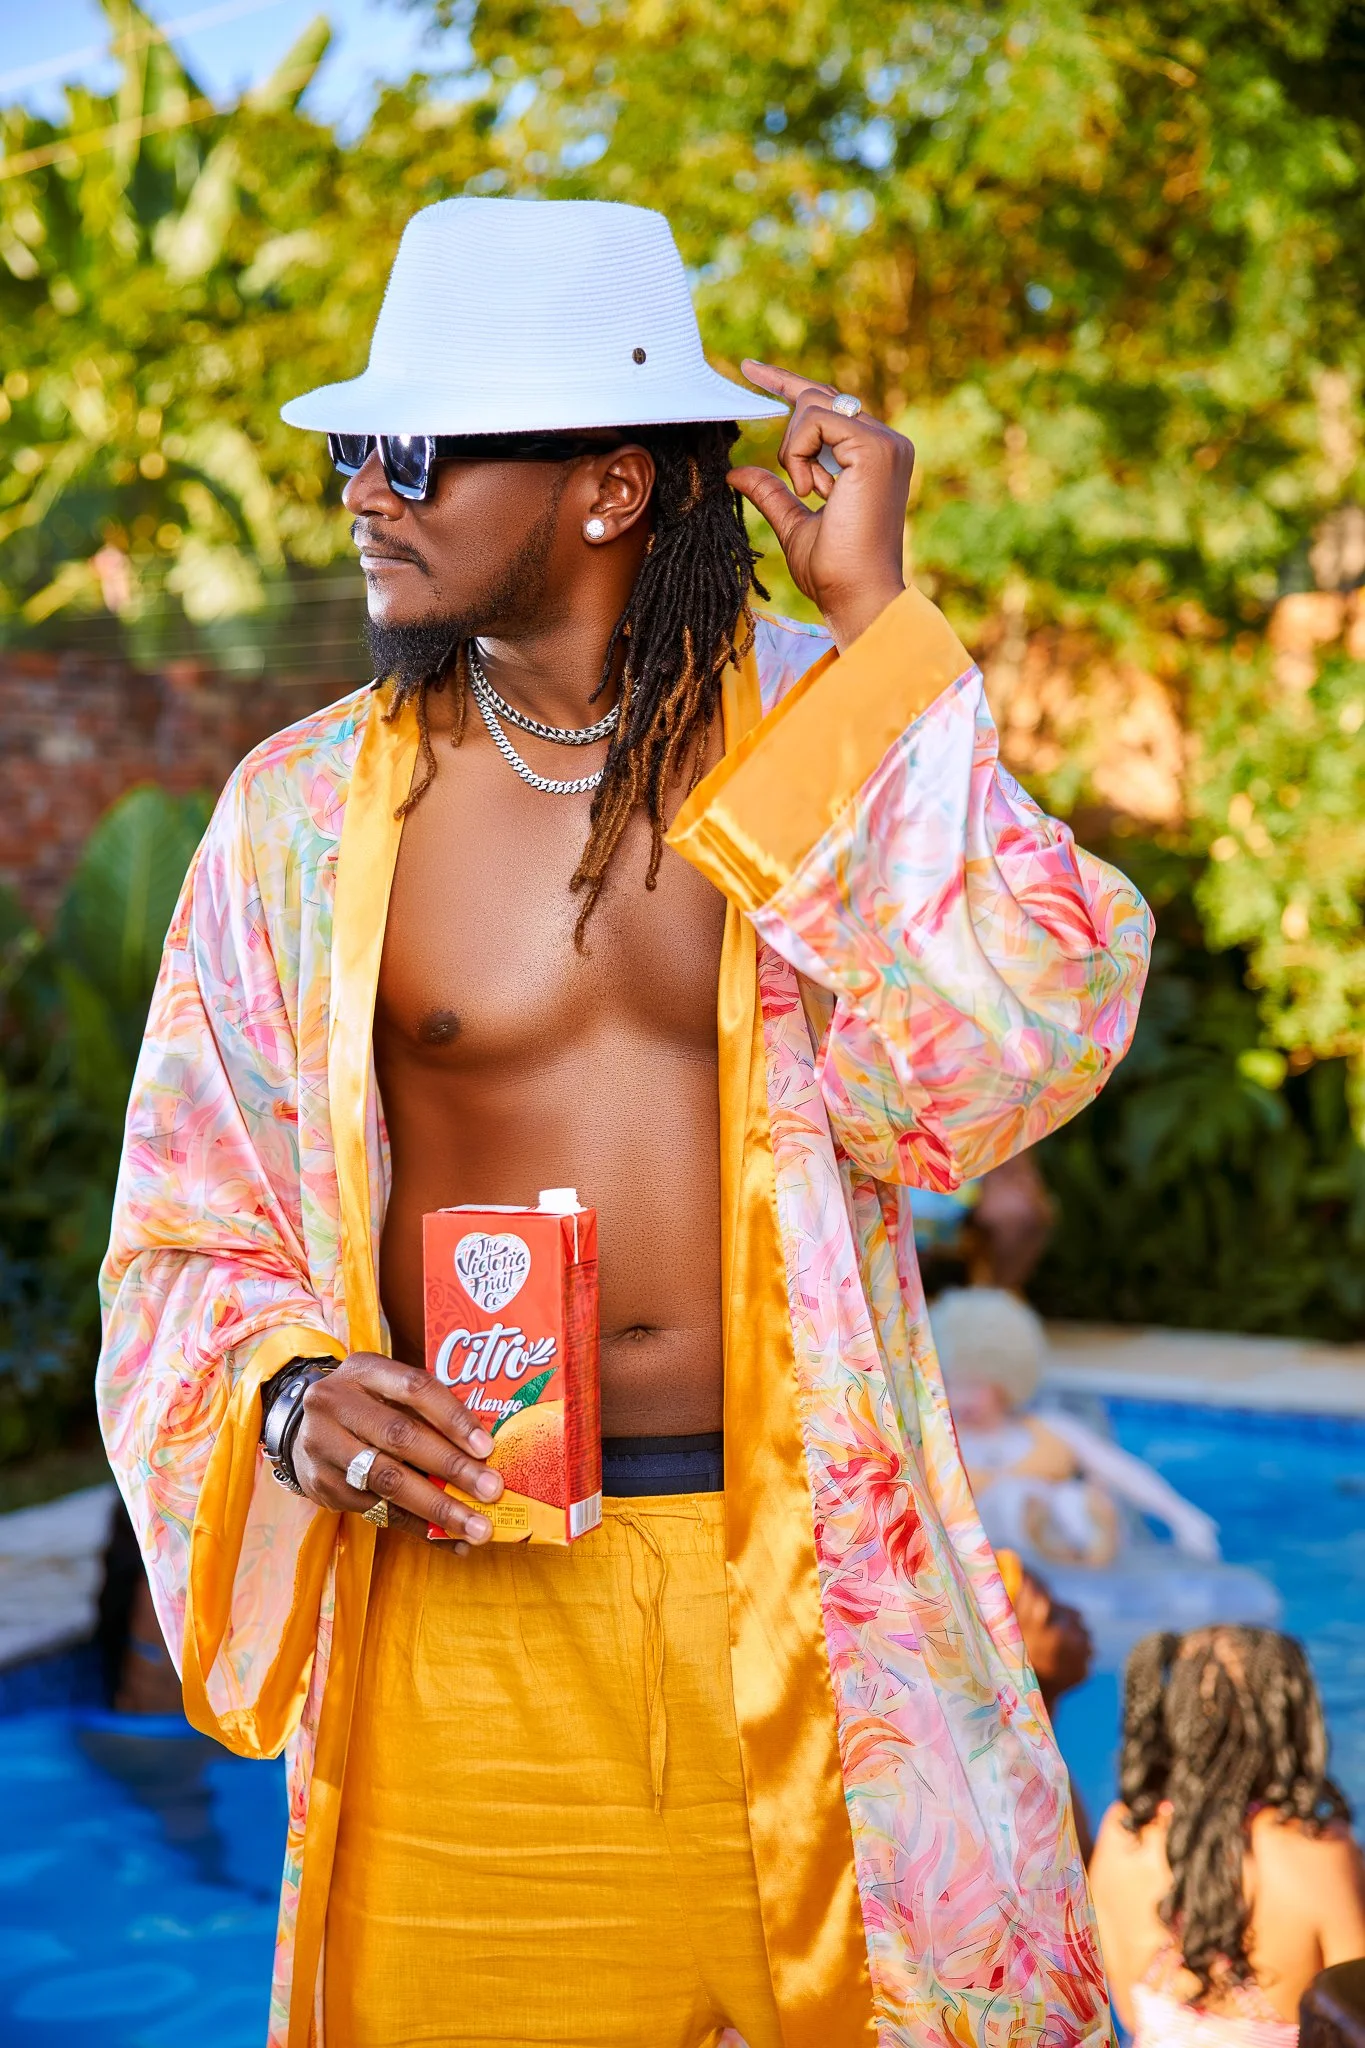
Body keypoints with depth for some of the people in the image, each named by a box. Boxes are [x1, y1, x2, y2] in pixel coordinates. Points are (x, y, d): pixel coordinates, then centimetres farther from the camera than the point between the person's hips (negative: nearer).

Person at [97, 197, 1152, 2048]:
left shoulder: (846, 724, 0)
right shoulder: (309, 808, 2)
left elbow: (982, 1066, -18)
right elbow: (188, 1233, 8)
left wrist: (876, 620, -16)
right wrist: (291, 1398, -14)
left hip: (812, 1582, 0)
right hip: (472, 1586, 1)